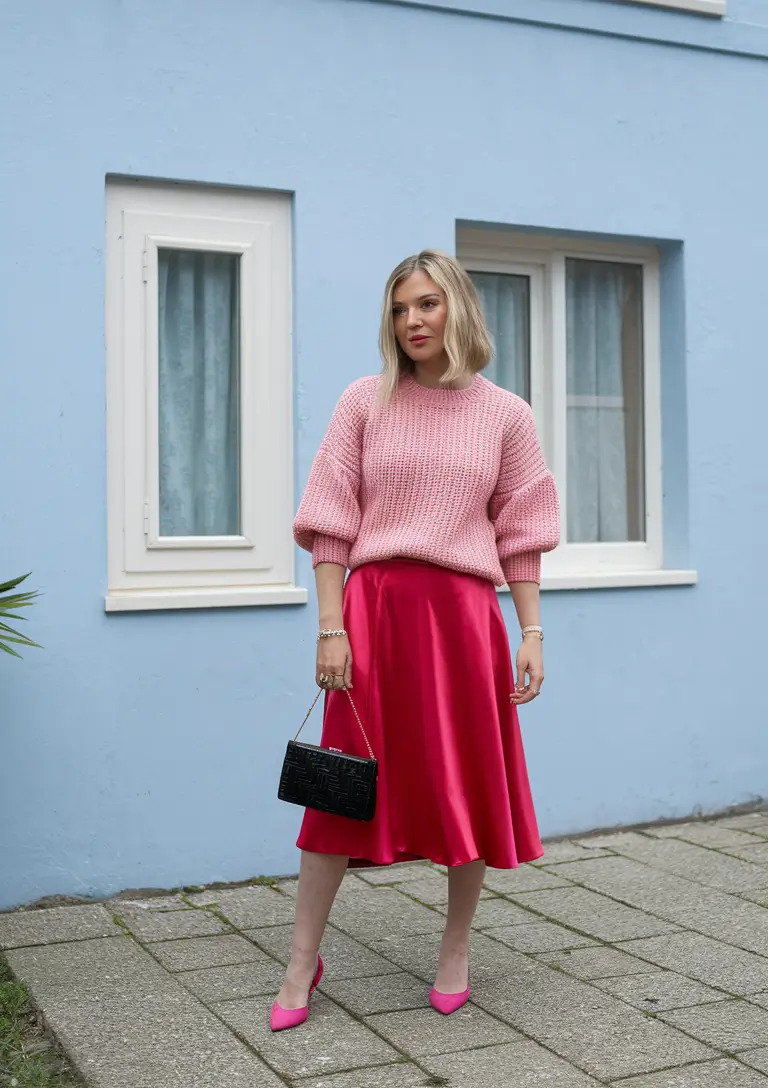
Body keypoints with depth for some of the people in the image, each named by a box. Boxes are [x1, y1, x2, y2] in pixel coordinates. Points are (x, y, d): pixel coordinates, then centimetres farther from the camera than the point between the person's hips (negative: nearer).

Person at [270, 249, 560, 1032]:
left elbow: (519, 536, 7)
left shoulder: (505, 414, 6)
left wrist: (531, 632, 0)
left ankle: (456, 953, 26)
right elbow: (332, 525, 1)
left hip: (462, 613, 1)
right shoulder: (365, 403, 4)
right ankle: (302, 964, 17)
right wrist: (331, 628, -6)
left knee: (470, 786, 7)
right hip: (373, 608, 0)